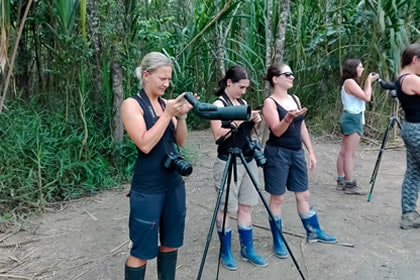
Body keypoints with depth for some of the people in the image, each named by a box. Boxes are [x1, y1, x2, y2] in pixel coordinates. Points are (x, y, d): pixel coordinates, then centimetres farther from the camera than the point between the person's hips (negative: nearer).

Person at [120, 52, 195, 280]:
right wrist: (168, 114, -20)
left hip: (174, 183, 7)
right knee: (142, 251, 3)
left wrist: (181, 116, -9)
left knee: (171, 243, 16)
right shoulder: (131, 104, -10)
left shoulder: (166, 103, 8)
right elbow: (145, 144, -21)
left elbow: (180, 141, 6)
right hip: (148, 189, -7)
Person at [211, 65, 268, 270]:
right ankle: (225, 252, 18)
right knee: (226, 208, 3)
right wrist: (238, 120, -22)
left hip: (248, 161, 7)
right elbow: (218, 135, -17)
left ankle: (247, 250, 23)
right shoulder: (219, 104, -9)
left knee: (246, 207, 12)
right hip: (228, 163, -7)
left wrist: (253, 122, 0)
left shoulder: (243, 103, 11)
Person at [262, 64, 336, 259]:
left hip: (297, 152, 7)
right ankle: (278, 241, 16)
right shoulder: (270, 102, -11)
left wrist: (311, 152, 13)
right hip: (277, 154, -6)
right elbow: (277, 131, -20)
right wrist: (288, 118, -39)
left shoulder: (295, 99, 10)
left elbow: (302, 127, 14)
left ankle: (314, 232, 32)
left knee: (303, 194, 16)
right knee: (277, 198, 3)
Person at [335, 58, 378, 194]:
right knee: (350, 154, -8)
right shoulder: (350, 82, -14)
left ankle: (341, 181, 16)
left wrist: (369, 82, 9)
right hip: (353, 119, -10)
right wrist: (369, 81, -6)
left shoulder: (351, 82, 16)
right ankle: (349, 185, -4)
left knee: (344, 152, 10)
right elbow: (367, 98, -17)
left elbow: (364, 96, 16)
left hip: (350, 118, 10)